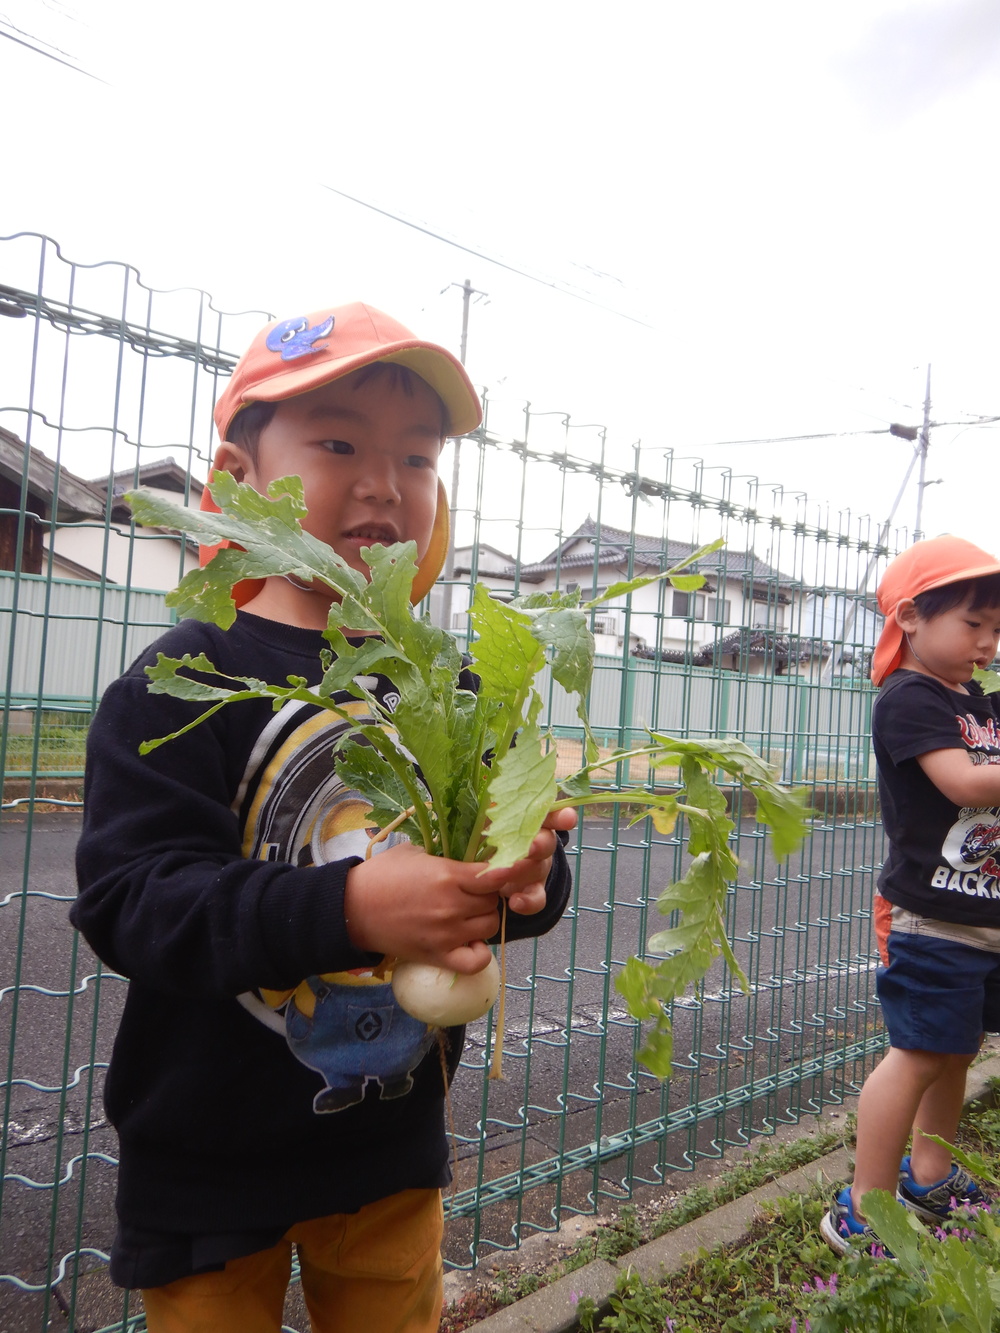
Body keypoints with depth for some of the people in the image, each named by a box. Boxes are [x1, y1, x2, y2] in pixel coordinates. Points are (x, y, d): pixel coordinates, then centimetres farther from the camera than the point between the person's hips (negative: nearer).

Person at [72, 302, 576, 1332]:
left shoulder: (452, 693, -5)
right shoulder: (186, 682, -17)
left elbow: (519, 866, 0)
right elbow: (129, 898, -26)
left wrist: (526, 872, -24)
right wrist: (351, 908, -39)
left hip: (395, 1142, 4)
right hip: (209, 1162, -4)